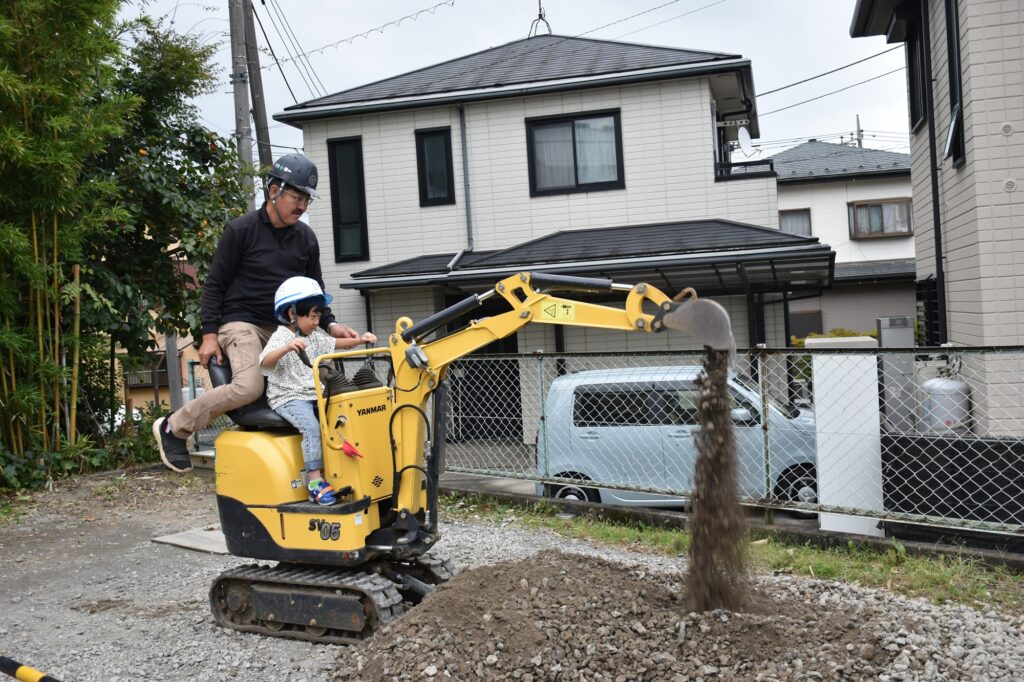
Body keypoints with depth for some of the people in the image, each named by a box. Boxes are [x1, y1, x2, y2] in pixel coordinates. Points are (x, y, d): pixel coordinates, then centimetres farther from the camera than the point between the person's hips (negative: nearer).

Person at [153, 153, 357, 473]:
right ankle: (173, 428, -8)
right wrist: (209, 333, -10)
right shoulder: (241, 230, -6)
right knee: (248, 387, -28)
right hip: (242, 323, -6)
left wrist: (330, 324, 1)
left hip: (284, 327, 7)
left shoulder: (306, 238, 11)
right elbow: (215, 285, -4)